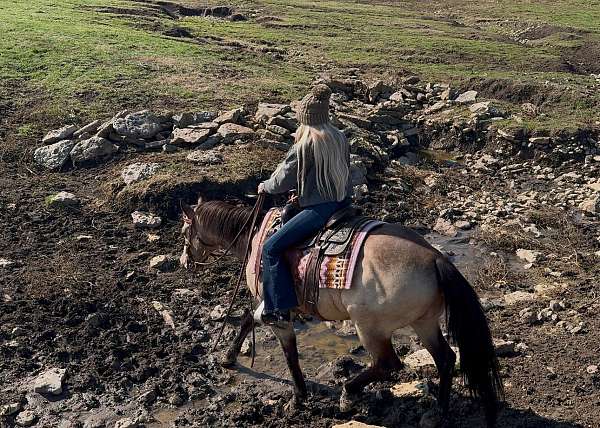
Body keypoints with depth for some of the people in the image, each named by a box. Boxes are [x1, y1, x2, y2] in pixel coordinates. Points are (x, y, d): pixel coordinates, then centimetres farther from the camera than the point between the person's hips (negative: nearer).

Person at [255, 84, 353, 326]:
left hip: (320, 208, -9)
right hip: (343, 201, 9)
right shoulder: (339, 137, 7)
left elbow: (284, 178, -7)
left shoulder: (306, 144, -15)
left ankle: (280, 308, -5)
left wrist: (266, 187, 14)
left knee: (272, 248, -6)